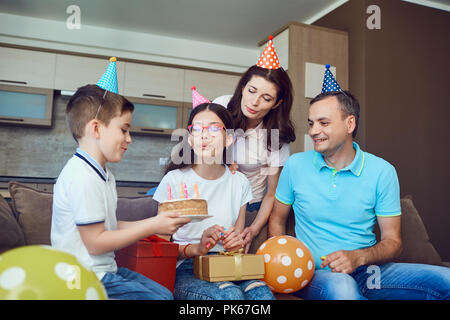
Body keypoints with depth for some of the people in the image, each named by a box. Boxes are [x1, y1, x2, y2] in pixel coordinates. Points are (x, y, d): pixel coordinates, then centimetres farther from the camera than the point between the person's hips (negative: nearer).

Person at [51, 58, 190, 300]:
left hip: (104, 270, 10)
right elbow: (95, 242, -21)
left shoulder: (104, 175, 12)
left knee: (165, 294, 9)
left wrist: (154, 223, 4)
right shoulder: (82, 178, -22)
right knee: (156, 298, -12)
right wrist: (151, 227, -17)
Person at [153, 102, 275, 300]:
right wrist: (196, 248, -19)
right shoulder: (174, 180, -2)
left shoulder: (239, 182, 10)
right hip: (185, 270, -3)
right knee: (230, 295, -32)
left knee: (262, 293, -29)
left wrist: (236, 243, -5)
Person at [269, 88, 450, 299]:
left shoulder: (382, 171, -1)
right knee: (340, 286, -39)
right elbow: (276, 220, 10)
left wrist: (358, 257, -20)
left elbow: (392, 241, 1)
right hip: (316, 274, -2)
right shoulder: (295, 165, 1)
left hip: (366, 270, 3)